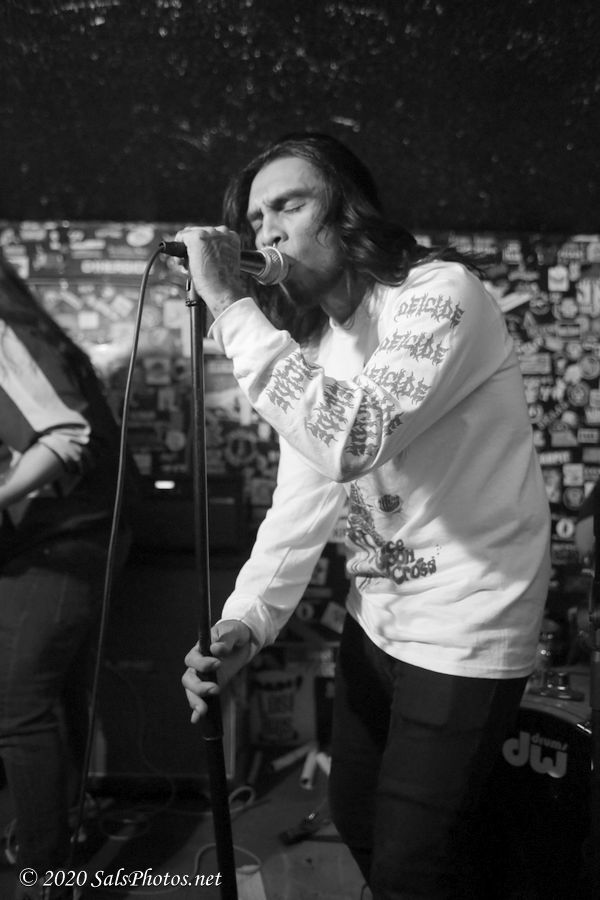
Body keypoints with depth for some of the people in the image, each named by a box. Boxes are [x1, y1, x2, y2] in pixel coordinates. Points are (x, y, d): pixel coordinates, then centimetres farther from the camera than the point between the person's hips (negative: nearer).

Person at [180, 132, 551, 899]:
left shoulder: (441, 294, -20)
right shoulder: (307, 343, 4)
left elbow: (351, 442, -37)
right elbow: (303, 498, -2)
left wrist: (232, 308, -30)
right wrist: (247, 619, -16)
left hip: (463, 634, -7)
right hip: (374, 620, 8)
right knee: (355, 821, 24)